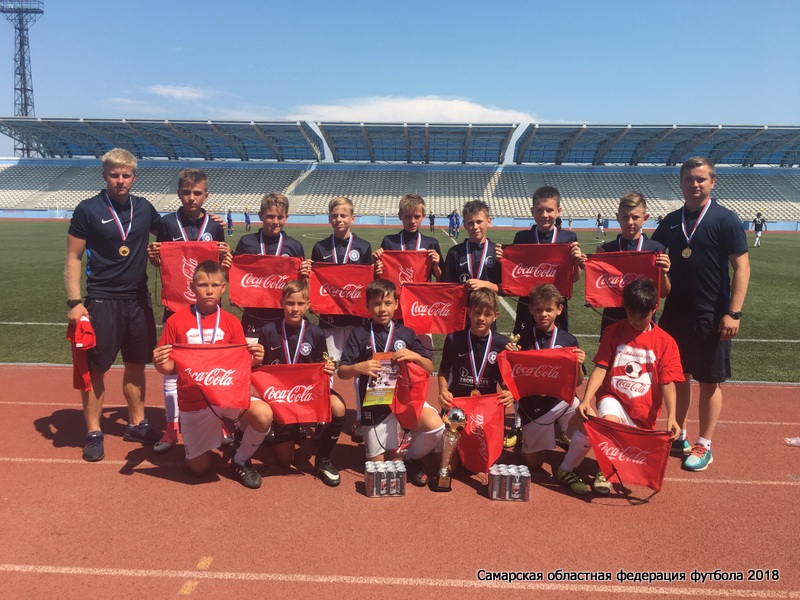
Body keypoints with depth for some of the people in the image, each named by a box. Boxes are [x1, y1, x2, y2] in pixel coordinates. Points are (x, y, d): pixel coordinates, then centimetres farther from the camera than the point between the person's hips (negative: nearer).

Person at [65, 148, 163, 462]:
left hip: (139, 299, 4)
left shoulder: (144, 208, 6)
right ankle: (93, 433, 14)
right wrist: (74, 302, -12)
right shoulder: (88, 209, -5)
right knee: (96, 368, 1)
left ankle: (137, 424, 27)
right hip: (102, 300, -4)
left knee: (136, 364, 13)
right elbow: (73, 258, -4)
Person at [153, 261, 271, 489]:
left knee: (264, 414, -29)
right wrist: (160, 364, -23)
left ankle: (241, 461, 1)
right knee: (200, 469, 6)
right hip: (193, 401, 0)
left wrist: (254, 360, -19)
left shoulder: (231, 322, -2)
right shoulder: (176, 321, -6)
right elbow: (169, 367, -1)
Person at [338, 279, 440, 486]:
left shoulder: (406, 333, 4)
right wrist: (358, 367, -24)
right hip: (374, 403, 0)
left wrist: (415, 356, -16)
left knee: (435, 426, -27)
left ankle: (412, 459, 3)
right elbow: (342, 372, -3)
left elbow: (429, 369, 4)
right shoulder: (359, 334, 0)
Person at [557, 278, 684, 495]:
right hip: (613, 398, -2)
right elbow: (600, 369, -6)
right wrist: (586, 400, -20)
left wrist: (671, 416, -20)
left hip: (643, 411, 2)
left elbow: (668, 382, -6)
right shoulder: (613, 332, 0)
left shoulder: (665, 341, -2)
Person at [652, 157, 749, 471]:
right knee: (677, 375, 14)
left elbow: (742, 268, -10)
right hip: (675, 312, 5)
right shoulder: (671, 221, 7)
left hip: (711, 316, -5)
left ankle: (704, 445, 18)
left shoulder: (725, 219, -7)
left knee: (709, 381, 5)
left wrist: (733, 312, -16)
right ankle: (678, 435, 29)